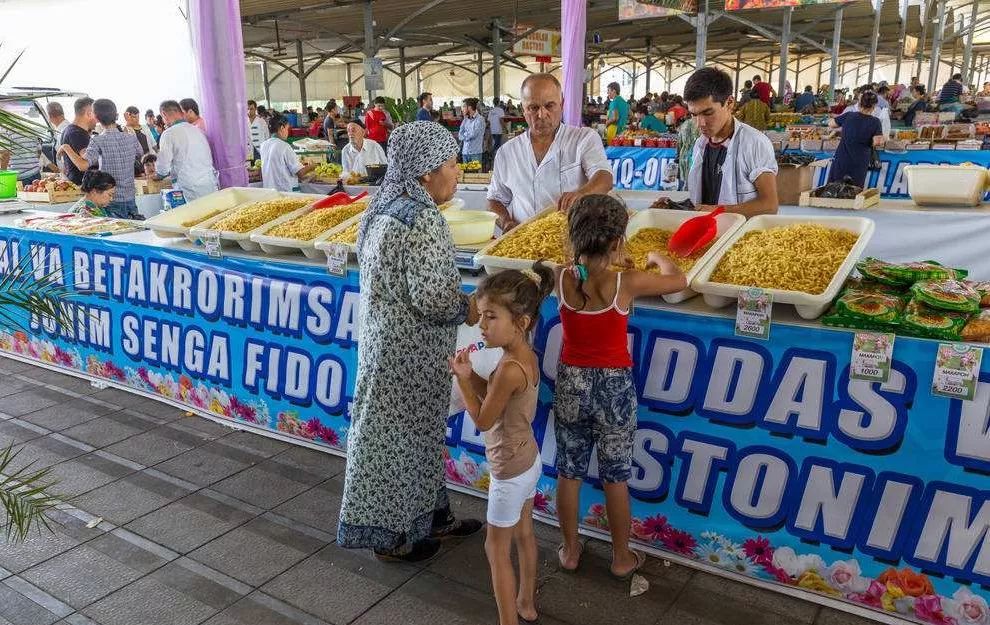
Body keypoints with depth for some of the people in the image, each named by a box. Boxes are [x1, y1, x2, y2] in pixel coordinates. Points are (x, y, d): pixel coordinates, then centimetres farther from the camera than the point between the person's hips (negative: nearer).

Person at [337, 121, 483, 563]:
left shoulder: (387, 206, 7)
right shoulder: (422, 220, -22)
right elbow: (431, 296, -26)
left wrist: (458, 299, 15)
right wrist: (467, 310, -7)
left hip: (386, 338, 9)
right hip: (409, 350, -9)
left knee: (404, 434, 19)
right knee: (404, 438, 6)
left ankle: (428, 518, 36)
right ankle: (390, 534, 24)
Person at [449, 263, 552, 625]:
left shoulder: (510, 368, -32)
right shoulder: (526, 355, -5)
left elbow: (483, 420, -20)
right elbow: (494, 395, 7)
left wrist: (462, 378, -16)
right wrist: (472, 373, -7)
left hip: (510, 472, -9)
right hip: (529, 461, 9)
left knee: (497, 550, 8)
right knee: (524, 534, 24)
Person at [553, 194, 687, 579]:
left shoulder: (562, 278, -11)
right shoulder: (627, 283, -18)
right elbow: (679, 280, 0)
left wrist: (607, 261, 28)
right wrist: (658, 258, 19)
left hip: (571, 382, 2)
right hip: (614, 386, -2)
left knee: (569, 472, 16)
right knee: (615, 476, 13)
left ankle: (570, 551, 32)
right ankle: (622, 558, 29)